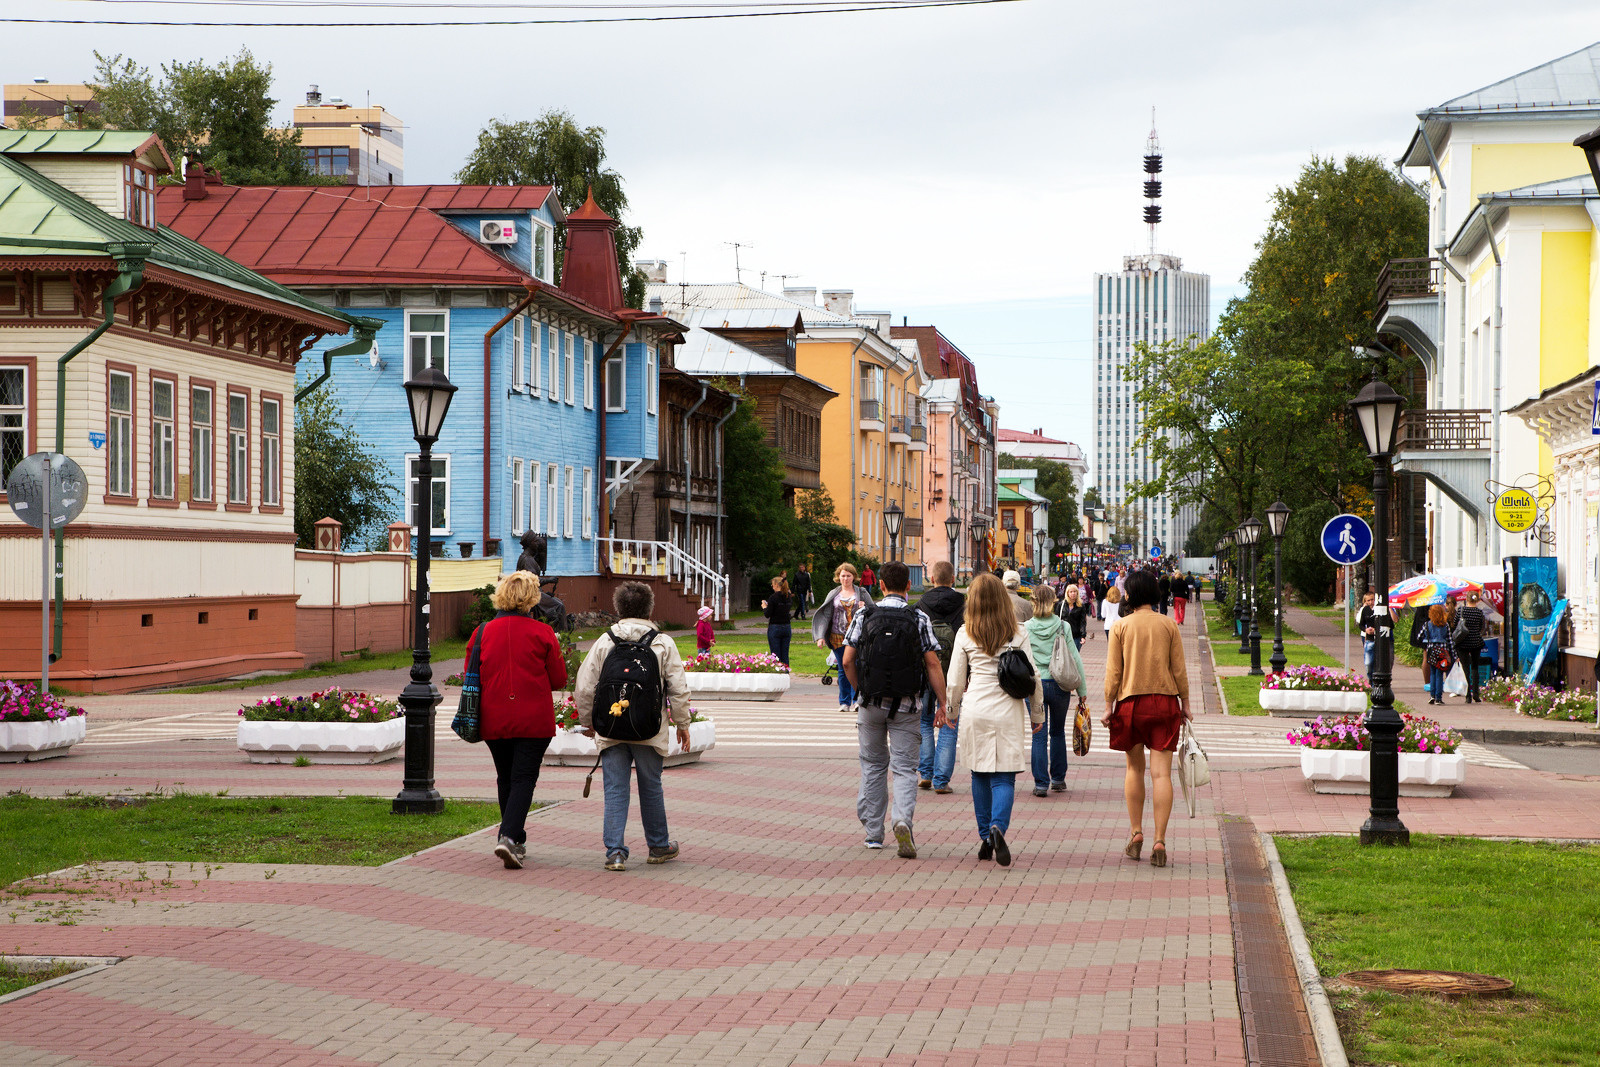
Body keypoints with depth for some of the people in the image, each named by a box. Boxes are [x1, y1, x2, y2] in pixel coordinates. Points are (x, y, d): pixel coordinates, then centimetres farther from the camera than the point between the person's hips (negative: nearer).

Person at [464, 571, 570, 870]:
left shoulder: (482, 633, 0)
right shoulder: (542, 634, -7)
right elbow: (559, 679, -1)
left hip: (494, 719, 3)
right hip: (534, 719, -3)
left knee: (506, 779, 16)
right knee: (524, 779, -2)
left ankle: (516, 841, 24)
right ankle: (509, 837, -19)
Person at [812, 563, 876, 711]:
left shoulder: (862, 593, 8)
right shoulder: (833, 594, 11)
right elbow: (825, 615, 7)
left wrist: (864, 609, -13)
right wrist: (821, 636, -3)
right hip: (838, 637, 2)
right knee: (843, 670, 4)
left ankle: (857, 700, -10)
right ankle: (844, 702, 11)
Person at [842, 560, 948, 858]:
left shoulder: (864, 616, 0)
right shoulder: (919, 619, -4)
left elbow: (848, 661, 0)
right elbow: (932, 663, -7)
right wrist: (941, 702, -1)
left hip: (871, 703, 2)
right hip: (906, 705, -2)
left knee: (873, 766, 15)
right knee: (904, 768, 1)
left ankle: (873, 832, 19)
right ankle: (902, 820, -24)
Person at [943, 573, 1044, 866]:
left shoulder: (965, 634, 2)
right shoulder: (1018, 634, 0)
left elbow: (955, 680, 5)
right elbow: (1032, 676, 1)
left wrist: (952, 711, 20)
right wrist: (1037, 713, 12)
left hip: (975, 710, 1)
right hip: (1007, 711, -1)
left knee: (980, 775, 11)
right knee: (1004, 776, 0)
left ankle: (986, 838, 12)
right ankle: (998, 827, -24)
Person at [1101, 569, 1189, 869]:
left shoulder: (1121, 626, -2)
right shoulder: (1169, 625, 0)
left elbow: (1113, 672, -3)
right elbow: (1179, 669, 1)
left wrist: (1109, 706, 4)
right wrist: (1185, 704, 10)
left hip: (1130, 702, 0)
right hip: (1165, 702, 0)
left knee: (1134, 768, 16)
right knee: (1161, 772, -3)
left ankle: (1136, 833, 14)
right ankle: (1159, 841, -8)